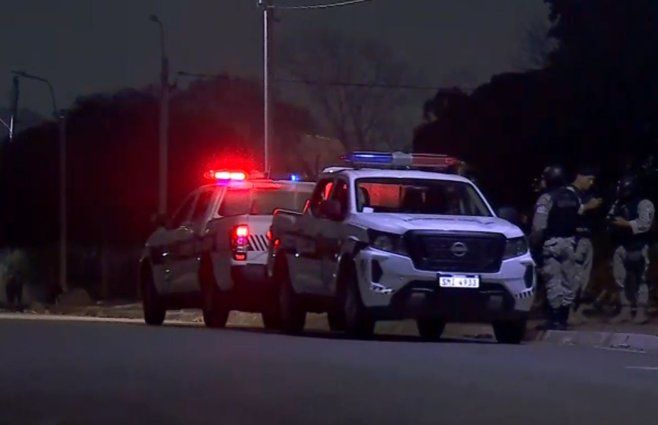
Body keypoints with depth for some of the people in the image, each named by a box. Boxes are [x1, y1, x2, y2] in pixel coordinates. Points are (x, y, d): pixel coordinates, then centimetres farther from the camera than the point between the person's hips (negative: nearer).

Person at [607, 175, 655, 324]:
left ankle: (641, 312, -3)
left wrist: (626, 224, -20)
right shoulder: (618, 204, 17)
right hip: (620, 246, 7)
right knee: (621, 279, 8)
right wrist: (611, 224, -6)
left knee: (639, 279, -5)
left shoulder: (644, 204, -6)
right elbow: (610, 220, 17)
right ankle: (626, 311, 15)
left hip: (637, 247, -7)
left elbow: (645, 223, -18)